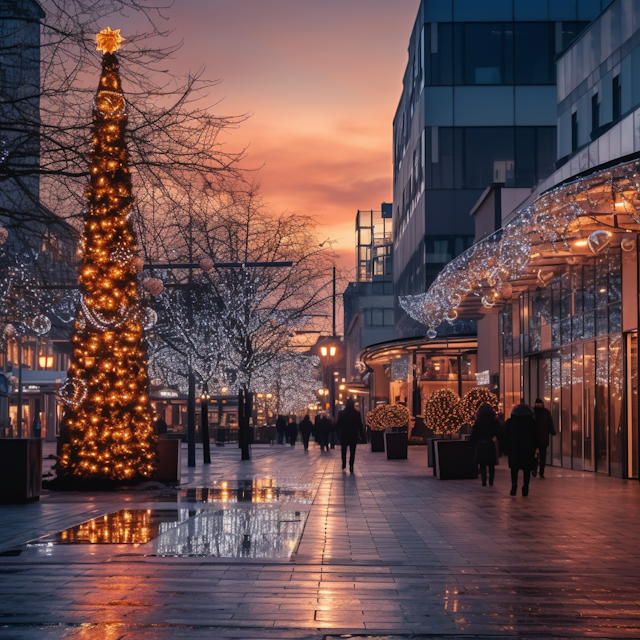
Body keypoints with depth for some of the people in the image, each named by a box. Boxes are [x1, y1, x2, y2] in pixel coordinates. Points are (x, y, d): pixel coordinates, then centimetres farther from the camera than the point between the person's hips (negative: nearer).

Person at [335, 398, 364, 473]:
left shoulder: (341, 413, -6)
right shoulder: (357, 413, -5)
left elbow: (338, 425, -3)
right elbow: (360, 425, -2)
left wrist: (338, 433, 7)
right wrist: (360, 434, 6)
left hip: (344, 435, 0)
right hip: (354, 435, 0)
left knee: (344, 450, 19)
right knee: (352, 451, 3)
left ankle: (344, 464, 20)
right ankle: (351, 466, -5)